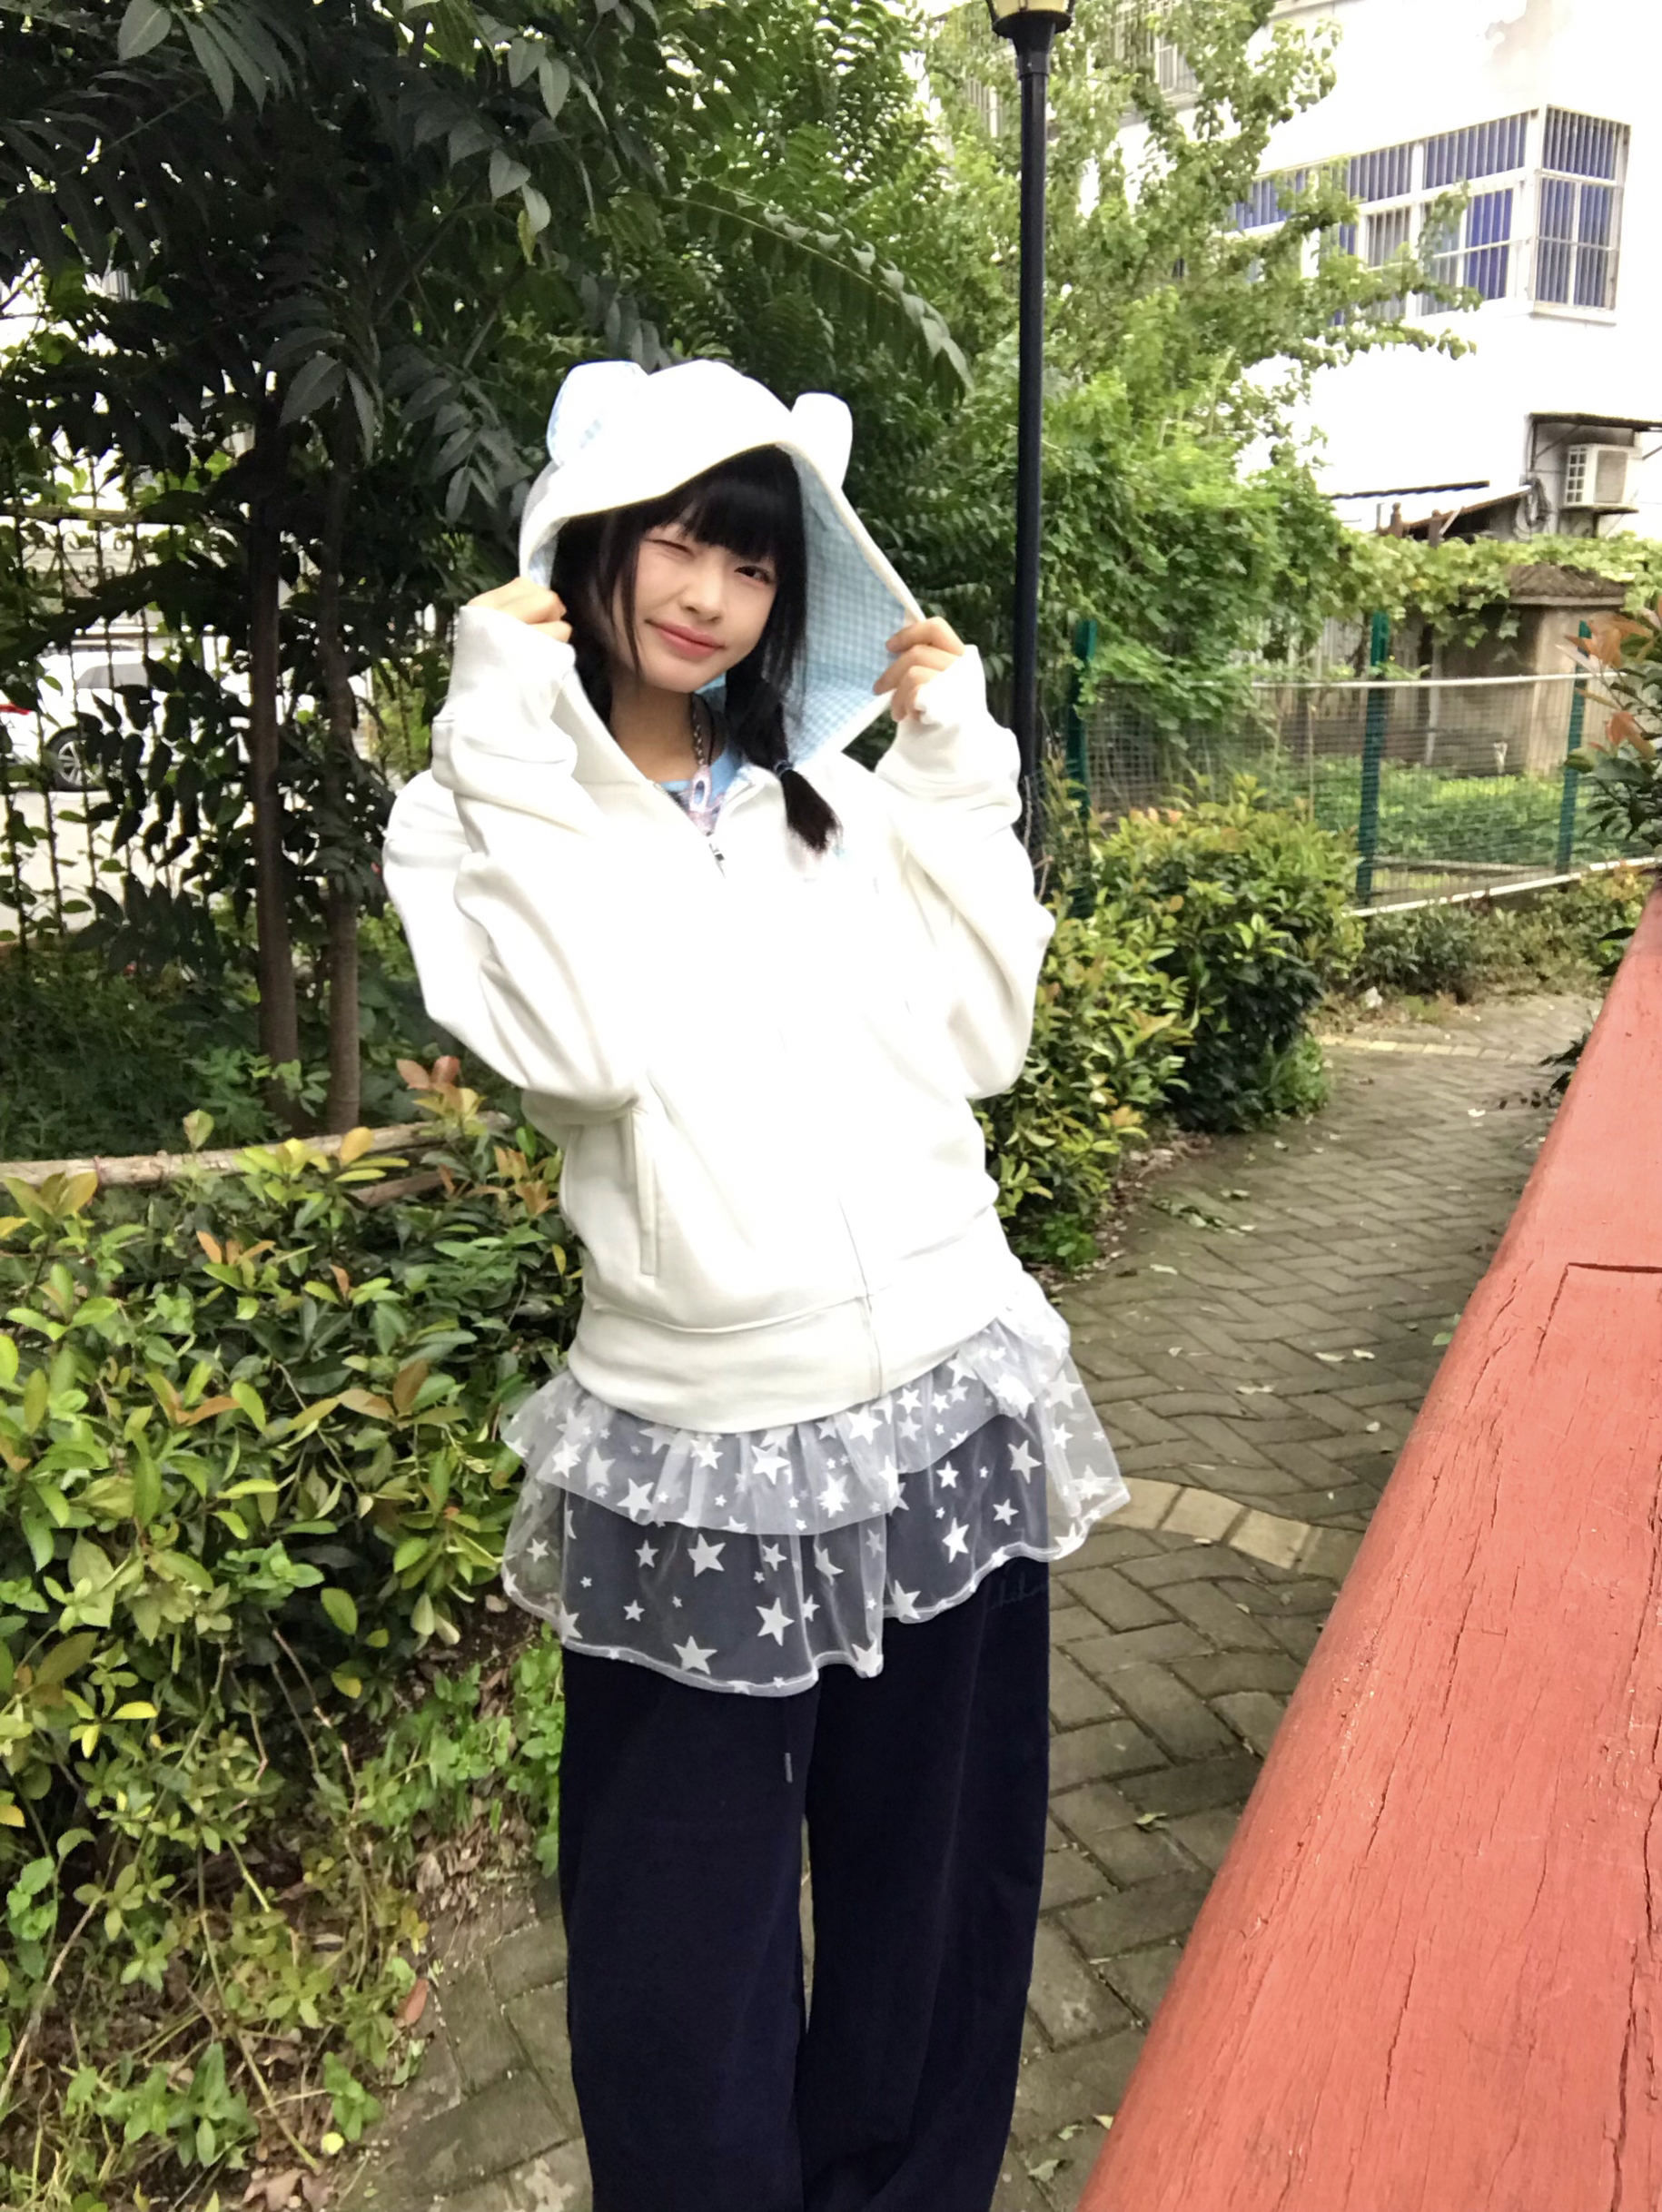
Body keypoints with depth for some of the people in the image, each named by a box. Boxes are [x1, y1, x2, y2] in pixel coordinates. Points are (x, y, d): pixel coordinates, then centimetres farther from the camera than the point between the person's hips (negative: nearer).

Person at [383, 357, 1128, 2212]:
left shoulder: (839, 801, 10)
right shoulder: (485, 815, -1)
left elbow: (977, 1034, 2)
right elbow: (578, 1051, -19)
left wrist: (953, 764, 2)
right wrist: (513, 742, -15)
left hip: (950, 1406, 4)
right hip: (699, 1454, -4)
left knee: (938, 1880, 20)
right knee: (692, 1937, 11)